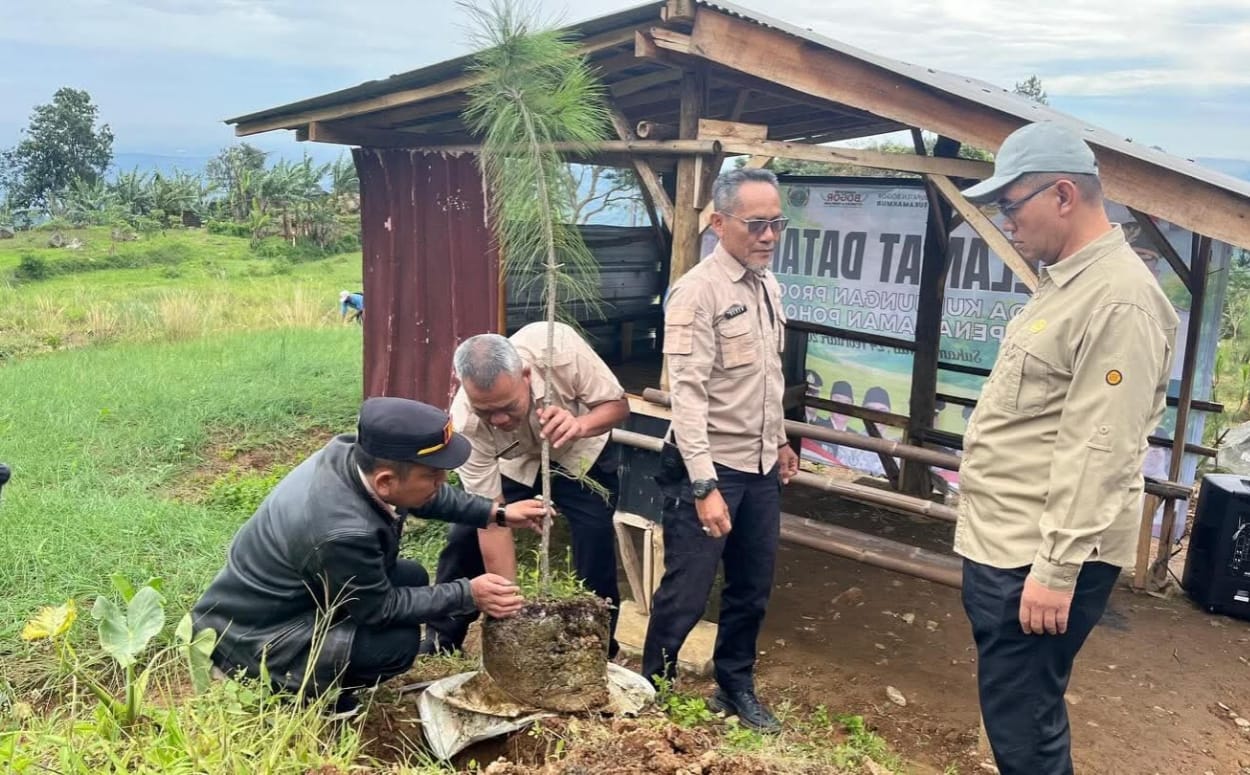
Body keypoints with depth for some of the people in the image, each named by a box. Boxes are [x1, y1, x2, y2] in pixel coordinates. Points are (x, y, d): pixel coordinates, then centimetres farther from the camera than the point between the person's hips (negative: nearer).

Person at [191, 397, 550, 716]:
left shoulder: (352, 453, -15)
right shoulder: (342, 532, -38)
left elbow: (426, 497, 6)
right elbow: (381, 608, -19)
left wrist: (496, 513, 1)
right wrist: (466, 595, -16)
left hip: (290, 596, 9)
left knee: (412, 577, 7)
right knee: (400, 641, -19)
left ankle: (319, 682, 14)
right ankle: (286, 692, 0)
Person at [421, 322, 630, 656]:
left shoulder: (558, 346, -40)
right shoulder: (465, 422, -35)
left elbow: (618, 404, -24)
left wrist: (579, 425, -47)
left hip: (582, 453, -1)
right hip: (513, 462, 1)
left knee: (596, 546, -15)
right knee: (464, 537, -9)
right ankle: (440, 644, 13)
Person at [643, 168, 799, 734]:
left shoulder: (768, 285, 8)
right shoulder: (698, 292, -17)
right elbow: (687, 394, -22)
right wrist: (704, 485, -26)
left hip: (761, 466, 8)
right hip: (711, 468, -7)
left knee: (752, 590, 17)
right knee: (686, 593, 3)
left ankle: (735, 688, 36)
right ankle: (652, 692, 23)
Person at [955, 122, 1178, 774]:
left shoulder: (1119, 298, -19)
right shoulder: (1062, 282, 14)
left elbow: (1098, 452, -23)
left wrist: (1057, 569, -22)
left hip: (1040, 557, -10)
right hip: (1001, 544, 10)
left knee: (1022, 722, 1)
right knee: (1010, 710, 20)